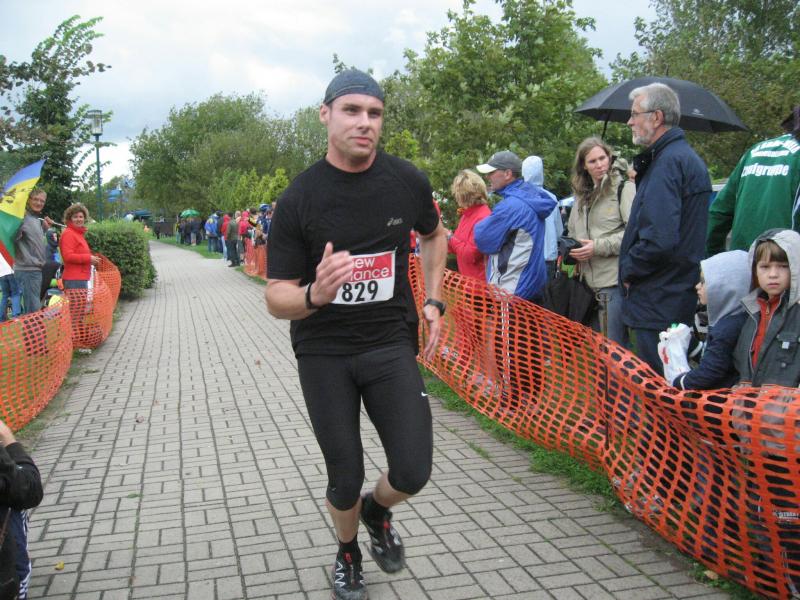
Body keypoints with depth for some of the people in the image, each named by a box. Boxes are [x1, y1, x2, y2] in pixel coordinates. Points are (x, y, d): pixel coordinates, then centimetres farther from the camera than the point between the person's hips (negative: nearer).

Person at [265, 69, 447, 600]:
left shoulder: (408, 181, -4)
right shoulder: (299, 199, -12)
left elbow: (434, 235, 18)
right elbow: (277, 299, -11)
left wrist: (434, 301, 8)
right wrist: (314, 295, -34)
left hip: (390, 343, 2)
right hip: (323, 352, -1)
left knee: (414, 471, -8)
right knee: (345, 481, 5)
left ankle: (378, 511, 30)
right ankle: (348, 554, 39)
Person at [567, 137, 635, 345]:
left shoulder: (625, 188, -6)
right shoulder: (582, 195, 17)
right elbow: (572, 232, 28)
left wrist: (598, 247, -16)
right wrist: (570, 248, 7)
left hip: (615, 282, -8)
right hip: (590, 281, 8)